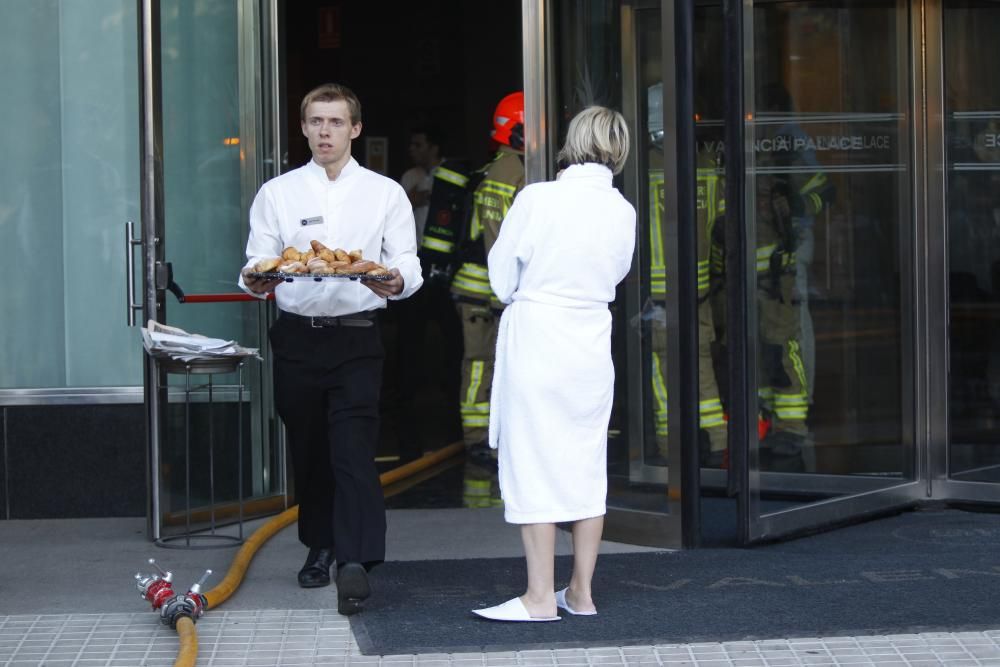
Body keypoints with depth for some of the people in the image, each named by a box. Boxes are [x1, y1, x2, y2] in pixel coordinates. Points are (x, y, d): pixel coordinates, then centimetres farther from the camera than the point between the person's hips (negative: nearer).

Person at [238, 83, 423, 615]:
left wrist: (396, 281, -24)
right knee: (308, 450, 10)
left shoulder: (385, 193, 7)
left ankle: (355, 561, -21)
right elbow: (257, 263, 5)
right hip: (296, 337, 2)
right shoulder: (277, 193, 10)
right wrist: (256, 280, -20)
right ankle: (320, 547, 26)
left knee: (354, 450, -14)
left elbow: (408, 265, 0)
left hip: (356, 337, -2)